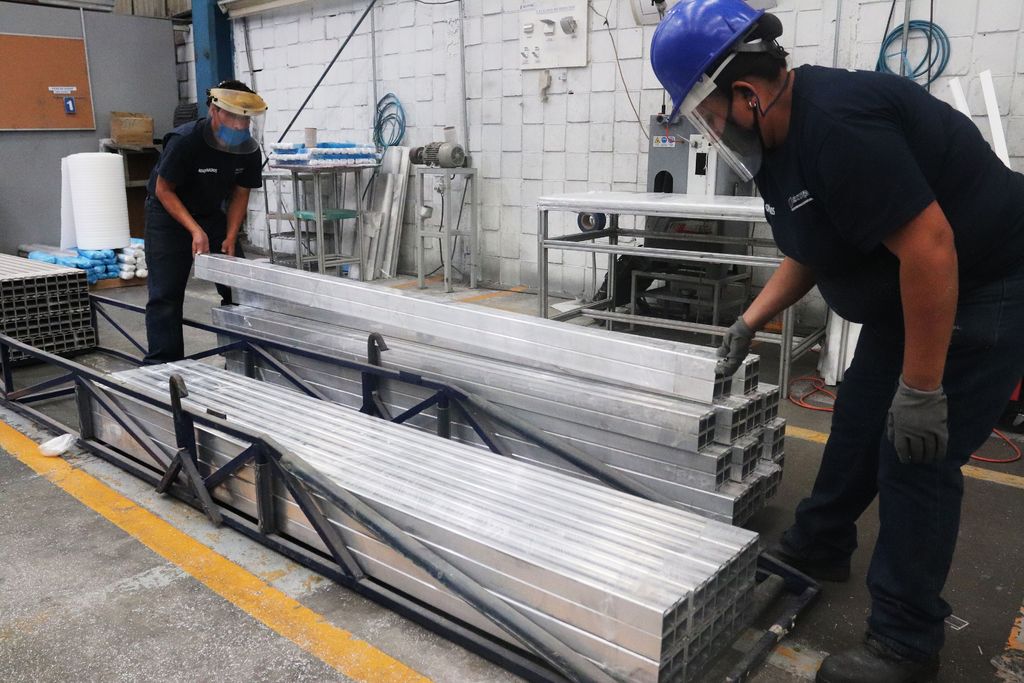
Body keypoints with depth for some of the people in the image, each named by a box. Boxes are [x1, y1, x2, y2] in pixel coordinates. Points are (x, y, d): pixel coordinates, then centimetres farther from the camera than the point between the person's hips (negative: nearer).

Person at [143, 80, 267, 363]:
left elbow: (240, 194, -2)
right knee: (166, 294, -8)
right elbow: (163, 190, -19)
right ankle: (163, 365, 0)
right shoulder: (184, 141, -27)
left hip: (213, 214, 5)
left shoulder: (249, 150, -13)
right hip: (169, 214, -4)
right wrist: (195, 231, -27)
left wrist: (230, 237, -13)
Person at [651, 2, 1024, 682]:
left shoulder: (838, 123, -30)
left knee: (916, 458, -6)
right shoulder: (778, 138, 1)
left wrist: (921, 390, -27)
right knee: (860, 422, 17)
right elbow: (810, 250, 13)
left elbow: (929, 245, -32)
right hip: (908, 289, 10)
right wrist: (751, 321, 5)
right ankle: (817, 547, 37)